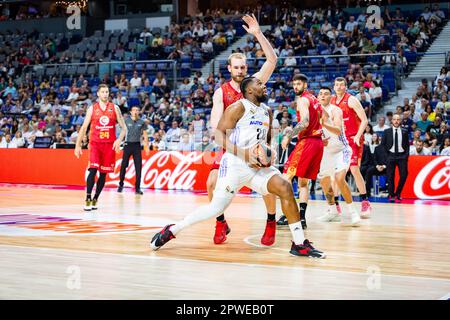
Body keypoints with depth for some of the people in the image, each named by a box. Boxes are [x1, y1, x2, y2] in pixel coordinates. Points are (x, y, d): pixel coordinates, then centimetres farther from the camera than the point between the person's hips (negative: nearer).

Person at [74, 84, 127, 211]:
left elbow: (124, 128, 4)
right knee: (93, 170, -17)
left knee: (103, 173, 5)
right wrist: (78, 145, 0)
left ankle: (95, 199, 15)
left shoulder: (115, 108, 4)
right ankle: (88, 199, -14)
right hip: (95, 143, -1)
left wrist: (119, 140, -14)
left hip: (109, 145, 1)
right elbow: (84, 128, 5)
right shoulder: (92, 109, 3)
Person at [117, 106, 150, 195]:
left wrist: (147, 147, 4)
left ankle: (137, 188, -1)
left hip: (137, 145, 1)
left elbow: (145, 135, 10)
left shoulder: (142, 122, 5)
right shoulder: (126, 121, 1)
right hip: (128, 145, -1)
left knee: (138, 167, -5)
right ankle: (121, 185, 19)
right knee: (124, 166, 2)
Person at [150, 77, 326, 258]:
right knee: (216, 208, -7)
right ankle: (171, 231, 11)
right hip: (235, 166, -6)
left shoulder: (267, 111, 14)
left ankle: (300, 244, -10)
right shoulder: (238, 107, -8)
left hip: (258, 166, 6)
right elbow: (219, 134, -13)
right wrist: (243, 153, -23)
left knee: (285, 188, -14)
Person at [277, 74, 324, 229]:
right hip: (318, 142, 9)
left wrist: (289, 136, -21)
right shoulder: (315, 100, 21)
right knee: (303, 182, 12)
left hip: (306, 141, -9)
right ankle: (302, 217, 3)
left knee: (287, 176, -8)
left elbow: (305, 122, -22)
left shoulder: (302, 100, -7)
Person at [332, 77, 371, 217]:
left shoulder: (351, 100, -10)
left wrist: (358, 136, -23)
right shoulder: (331, 101, 8)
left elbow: (364, 120, -13)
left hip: (353, 139, -6)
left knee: (354, 169, -16)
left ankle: (365, 202, -8)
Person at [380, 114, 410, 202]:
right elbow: (382, 144, 7)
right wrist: (385, 155, 1)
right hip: (391, 155, -1)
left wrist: (406, 155, -1)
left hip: (402, 156, 1)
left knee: (404, 175, -7)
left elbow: (407, 145, 11)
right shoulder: (387, 131, 6)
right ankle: (391, 195, 5)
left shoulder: (404, 132, 9)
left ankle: (398, 193, 11)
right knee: (390, 176, -3)